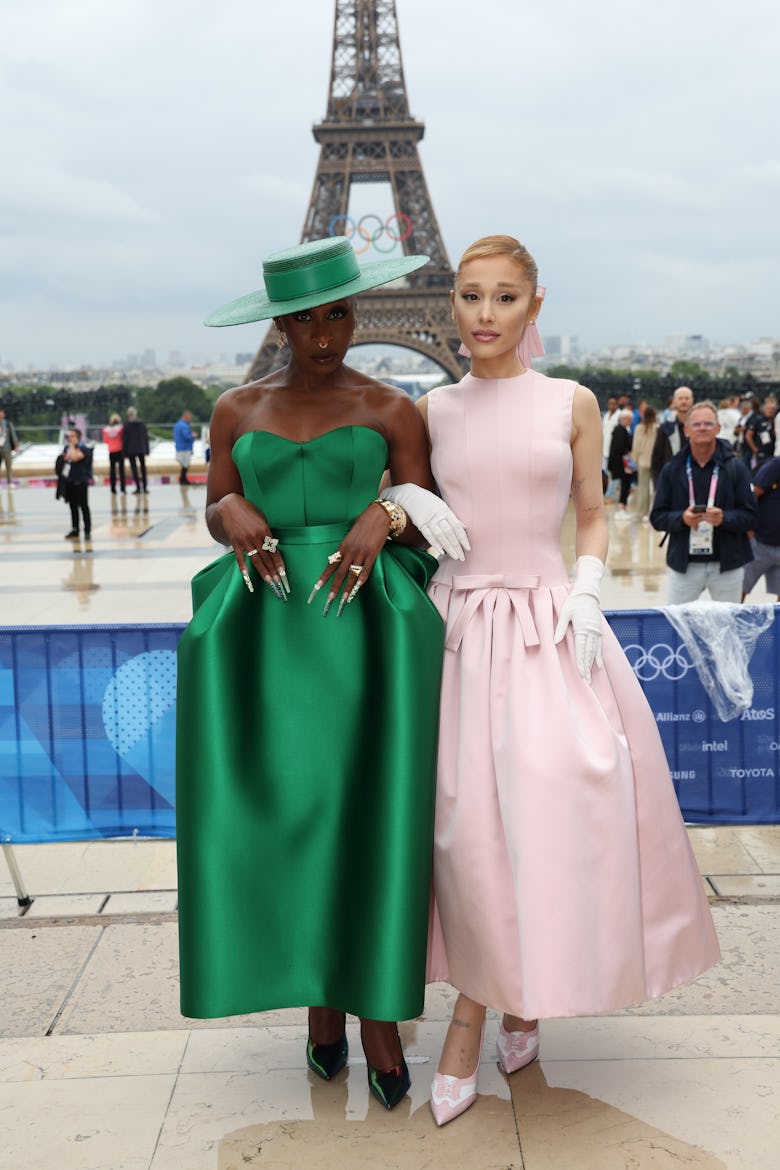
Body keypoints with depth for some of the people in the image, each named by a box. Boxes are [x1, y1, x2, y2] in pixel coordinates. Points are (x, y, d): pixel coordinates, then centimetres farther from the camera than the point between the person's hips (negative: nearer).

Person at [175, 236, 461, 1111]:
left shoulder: (391, 408, 3)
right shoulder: (237, 410, 8)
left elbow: (430, 518, 2)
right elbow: (215, 515, 11)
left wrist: (382, 519, -20)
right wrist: (234, 512, -13)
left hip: (368, 622, -1)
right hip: (270, 627, 2)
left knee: (373, 817, -4)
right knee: (287, 813, 1)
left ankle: (378, 1013, 10)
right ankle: (317, 990, 22)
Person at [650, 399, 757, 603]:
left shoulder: (735, 467, 0)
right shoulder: (672, 469, 3)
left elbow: (751, 516, -1)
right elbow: (657, 517, 3)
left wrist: (725, 518, -21)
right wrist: (682, 518, -17)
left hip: (726, 564, 0)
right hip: (683, 565, 0)